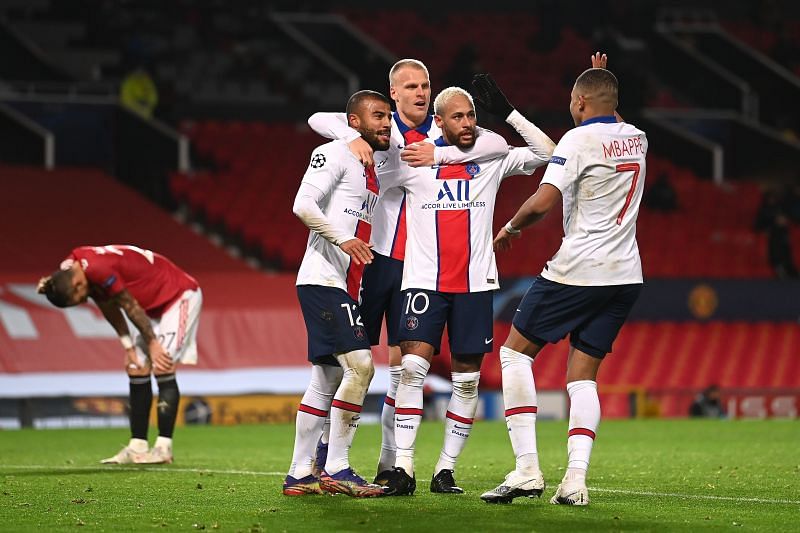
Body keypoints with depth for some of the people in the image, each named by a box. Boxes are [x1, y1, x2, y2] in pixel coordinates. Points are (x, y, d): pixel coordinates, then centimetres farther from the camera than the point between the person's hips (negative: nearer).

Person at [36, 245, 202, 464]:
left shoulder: (97, 270, -33)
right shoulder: (70, 267, -4)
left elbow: (131, 307, -23)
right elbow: (108, 307, 6)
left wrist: (152, 343, -13)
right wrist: (128, 346, 2)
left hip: (180, 296, -9)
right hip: (156, 304, 9)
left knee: (162, 366, -17)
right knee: (137, 369, 4)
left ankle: (164, 448, -18)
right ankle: (137, 447, 5)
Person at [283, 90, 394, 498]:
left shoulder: (373, 172, 20)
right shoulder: (335, 154, -7)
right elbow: (303, 204, -19)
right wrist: (343, 239, -26)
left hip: (345, 287, 10)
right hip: (323, 278, -10)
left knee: (327, 380, 10)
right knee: (359, 364, -17)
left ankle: (300, 474, 14)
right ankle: (336, 468, -13)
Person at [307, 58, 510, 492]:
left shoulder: (444, 135, 4)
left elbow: (499, 146, -10)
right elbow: (318, 119, -5)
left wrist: (437, 154, -19)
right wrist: (352, 138, -24)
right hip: (373, 256, -2)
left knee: (403, 363, 2)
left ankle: (390, 464, 6)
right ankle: (327, 446, 10)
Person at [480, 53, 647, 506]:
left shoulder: (579, 139, -10)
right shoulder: (636, 139, 12)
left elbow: (544, 201, -19)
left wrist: (511, 227, -2)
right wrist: (605, 82, 35)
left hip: (578, 271, -7)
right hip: (625, 275, 7)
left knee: (516, 351, 7)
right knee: (583, 376, 9)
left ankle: (527, 468, -3)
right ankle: (576, 480, -8)